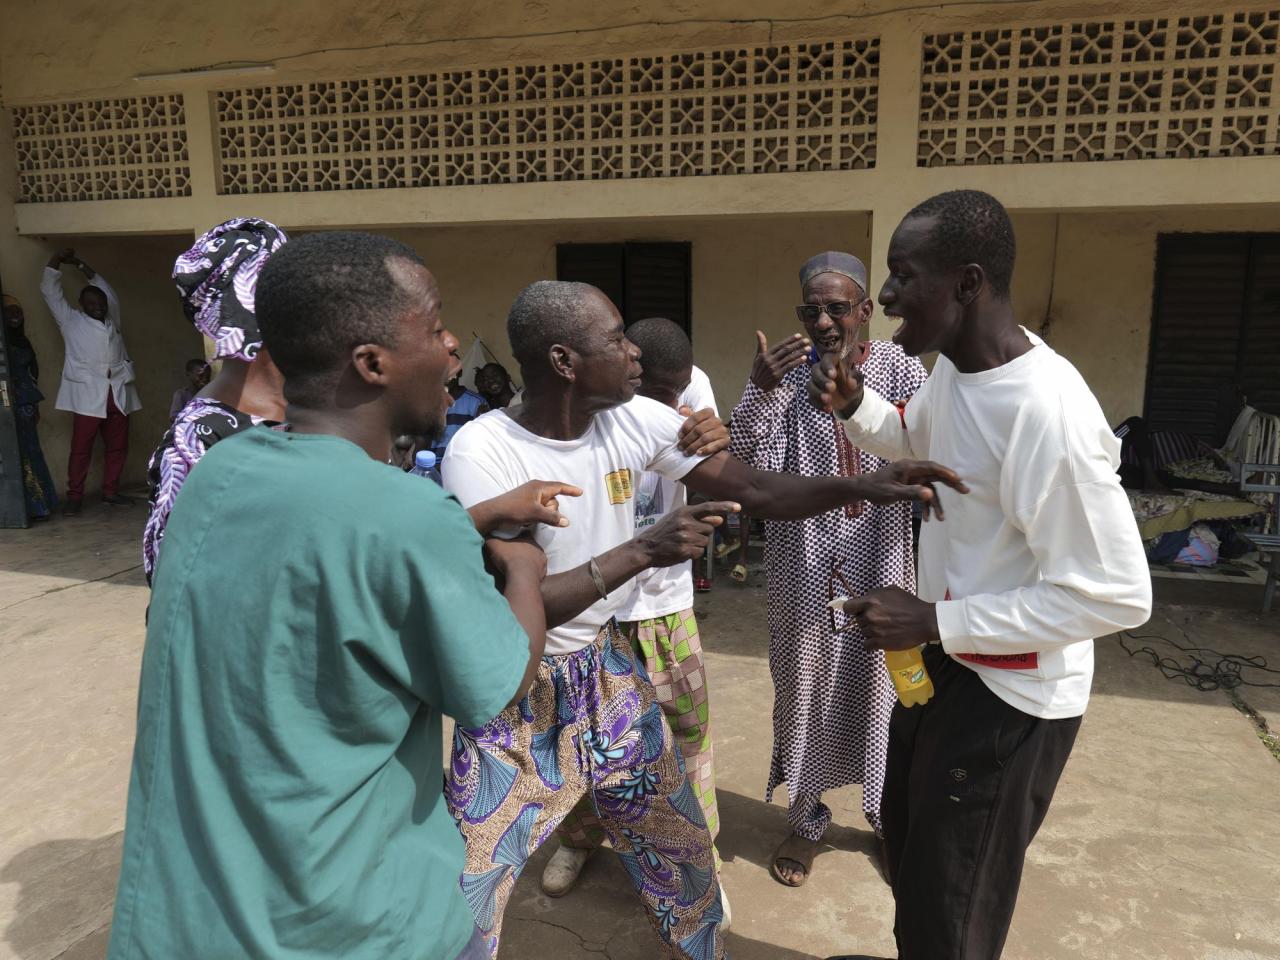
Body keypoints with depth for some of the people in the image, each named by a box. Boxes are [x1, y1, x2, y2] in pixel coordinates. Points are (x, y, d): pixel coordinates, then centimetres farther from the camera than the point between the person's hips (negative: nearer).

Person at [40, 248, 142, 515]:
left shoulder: (112, 320, 21)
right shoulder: (71, 320, 12)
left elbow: (106, 289, 32)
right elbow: (50, 290, 11)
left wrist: (80, 263, 33)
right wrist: (58, 259, 7)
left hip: (117, 394, 4)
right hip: (87, 394, -4)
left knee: (118, 446, 6)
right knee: (81, 448, -6)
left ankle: (110, 491, 17)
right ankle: (74, 497, -2)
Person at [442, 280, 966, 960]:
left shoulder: (637, 420, -9)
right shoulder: (480, 451, -23)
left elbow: (753, 490, -4)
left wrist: (861, 486, -19)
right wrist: (641, 551, -34)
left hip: (609, 668, 5)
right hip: (518, 690, -4)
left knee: (683, 852, 17)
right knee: (467, 901, 5)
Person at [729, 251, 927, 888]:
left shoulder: (901, 369, -3)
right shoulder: (782, 372, -4)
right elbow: (746, 466, -12)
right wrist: (762, 391, -26)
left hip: (882, 560, 1)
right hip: (805, 564, 0)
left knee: (883, 683, 13)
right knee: (805, 684, 11)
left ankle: (888, 813, 38)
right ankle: (807, 818, 34)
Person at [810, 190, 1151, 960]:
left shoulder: (1049, 413, -33)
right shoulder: (954, 365, -3)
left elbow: (1116, 595, -30)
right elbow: (917, 441, 18)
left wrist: (935, 622, -28)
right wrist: (855, 406, -4)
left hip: (1012, 692, -9)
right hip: (948, 659, 9)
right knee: (908, 833, 31)